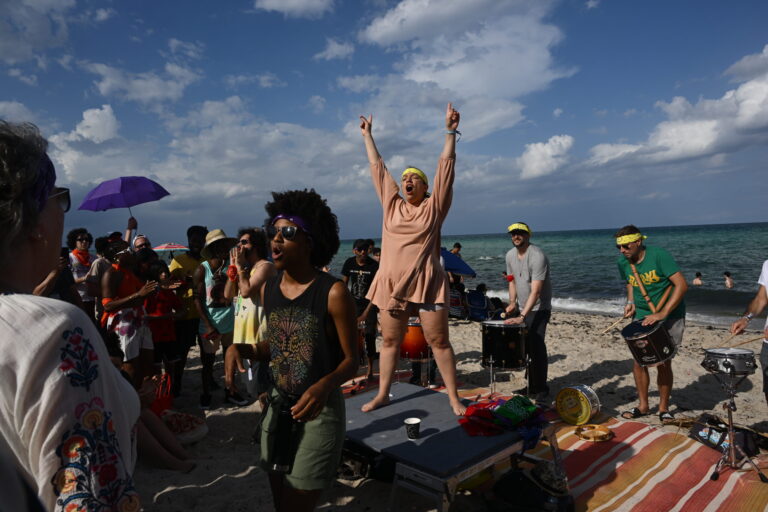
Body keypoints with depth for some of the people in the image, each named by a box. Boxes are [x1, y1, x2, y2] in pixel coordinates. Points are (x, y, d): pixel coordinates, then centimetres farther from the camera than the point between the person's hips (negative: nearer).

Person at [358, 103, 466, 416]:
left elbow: (446, 165, -1)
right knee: (389, 342, 11)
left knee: (439, 341, 4)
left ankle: (454, 397, 15)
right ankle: (382, 395, 23)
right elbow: (377, 167, 18)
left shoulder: (434, 207, 3)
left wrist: (450, 131, -4)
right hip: (391, 285, 3)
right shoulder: (392, 205, 10)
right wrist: (367, 135, 24)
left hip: (427, 285, -3)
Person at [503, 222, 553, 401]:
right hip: (520, 307, 7)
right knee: (522, 346, 5)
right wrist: (512, 303, 0)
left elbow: (535, 291, -26)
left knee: (536, 346, -12)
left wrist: (522, 316, -32)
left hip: (539, 308, -6)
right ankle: (530, 386, 18)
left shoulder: (537, 256, -21)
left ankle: (541, 389, 0)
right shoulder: (510, 255, 4)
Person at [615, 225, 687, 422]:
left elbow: (682, 285, -22)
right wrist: (630, 302, -3)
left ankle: (664, 407, 19)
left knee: (663, 363, 0)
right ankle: (643, 405, 18)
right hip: (642, 317, 5)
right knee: (638, 360, 2)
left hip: (670, 316, -4)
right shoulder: (623, 263, -3)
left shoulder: (659, 256, -19)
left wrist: (662, 314, -26)